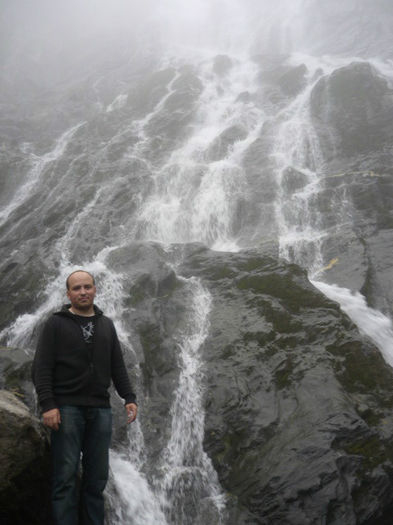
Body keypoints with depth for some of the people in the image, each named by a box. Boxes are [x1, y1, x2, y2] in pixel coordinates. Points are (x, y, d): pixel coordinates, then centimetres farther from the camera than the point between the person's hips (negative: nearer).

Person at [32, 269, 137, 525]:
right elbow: (42, 367, -5)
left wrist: (129, 397, 4)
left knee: (97, 476, 6)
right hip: (67, 409, -4)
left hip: (100, 409, 4)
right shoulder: (56, 324, 1)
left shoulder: (106, 325, 15)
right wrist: (48, 405, -15)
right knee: (66, 476, -3)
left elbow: (118, 366, 15)